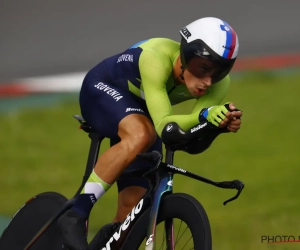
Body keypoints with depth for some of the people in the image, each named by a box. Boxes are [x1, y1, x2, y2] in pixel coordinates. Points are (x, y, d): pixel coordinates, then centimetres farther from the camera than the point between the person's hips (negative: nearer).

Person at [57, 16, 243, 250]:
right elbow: (163, 125, -48)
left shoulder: (219, 83, -25)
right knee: (141, 135, -38)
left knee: (133, 209, -5)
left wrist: (222, 122, -55)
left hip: (140, 110, 6)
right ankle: (75, 217, -29)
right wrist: (204, 116, -65)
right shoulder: (157, 58, -40)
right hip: (102, 90, -6)